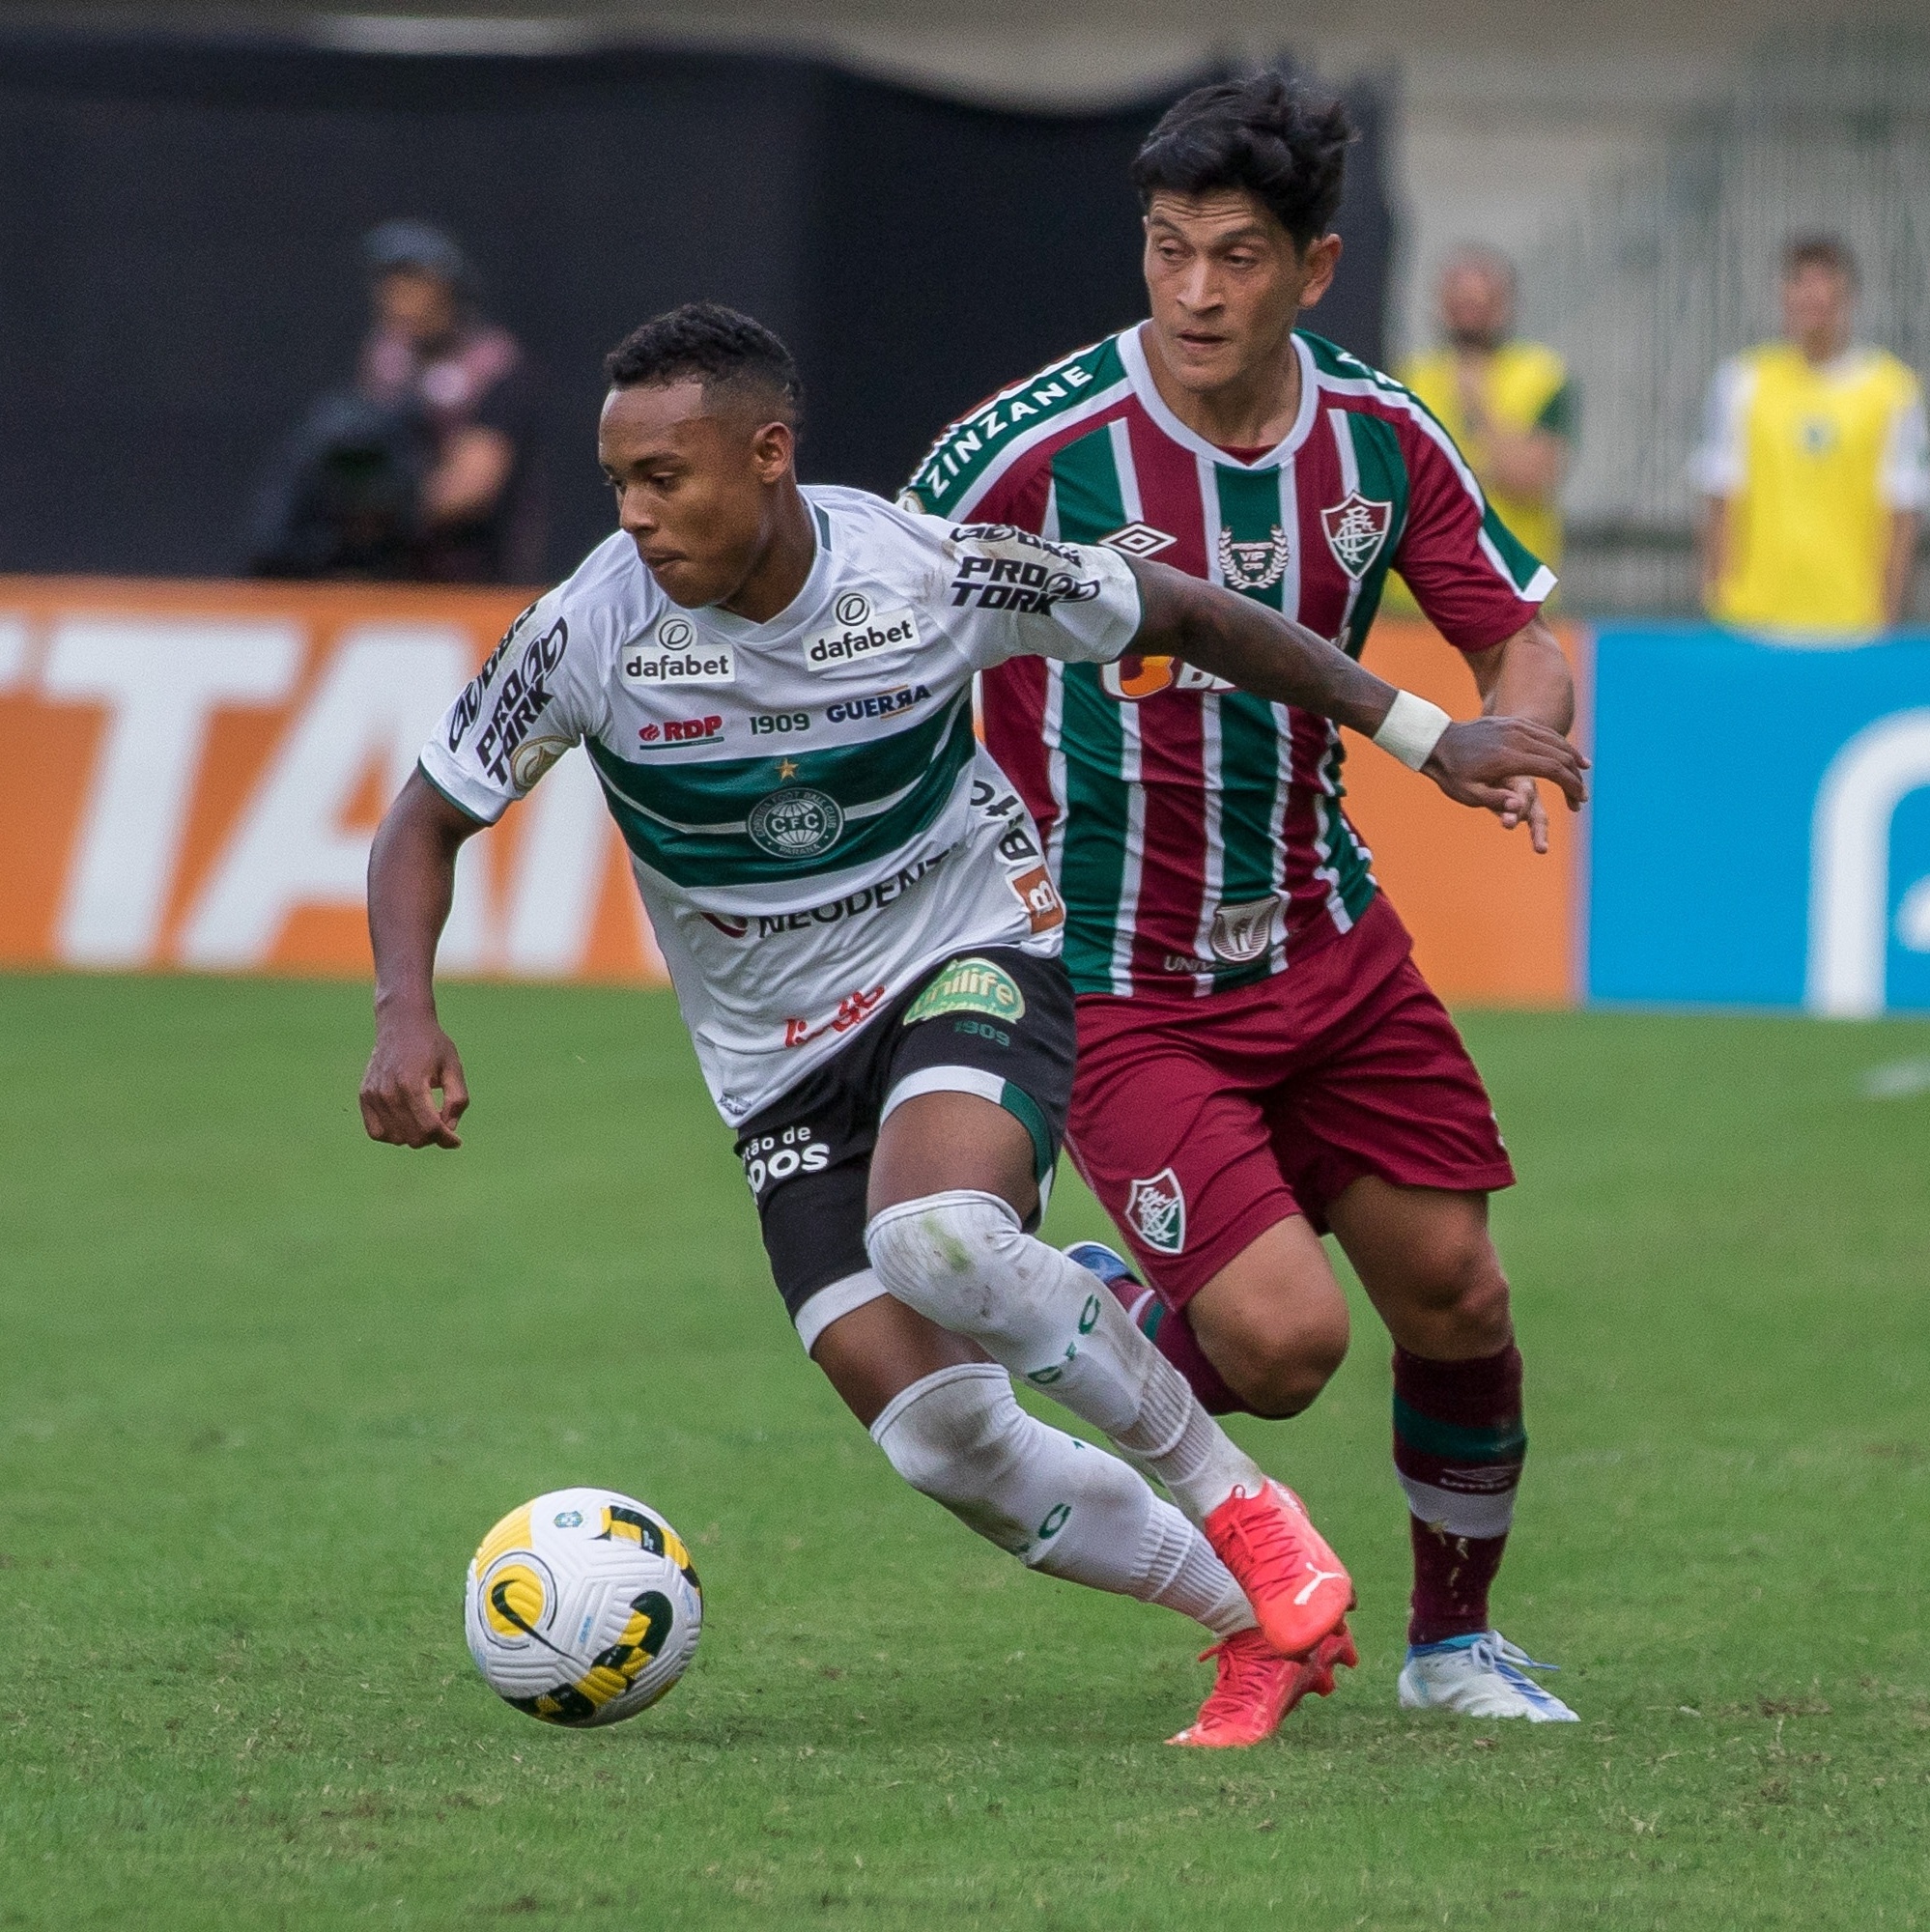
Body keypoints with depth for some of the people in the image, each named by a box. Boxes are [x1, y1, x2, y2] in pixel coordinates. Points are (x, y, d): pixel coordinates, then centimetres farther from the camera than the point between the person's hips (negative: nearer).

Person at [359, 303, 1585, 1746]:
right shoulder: (593, 632, -16)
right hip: (782, 1068, 3)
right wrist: (408, 1016, -21)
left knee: (933, 1237, -35)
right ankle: (1259, 1623, 9)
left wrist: (1423, 734, 2)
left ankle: (1236, 1503, -12)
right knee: (939, 1437, -13)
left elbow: (1181, 613, -1)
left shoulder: (934, 573, -18)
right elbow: (427, 824, -3)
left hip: (975, 959, -3)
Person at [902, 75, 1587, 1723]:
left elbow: (1522, 639, 7)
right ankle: (1106, 1318, 17)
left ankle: (1455, 1639, 30)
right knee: (1285, 1339, -18)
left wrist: (1515, 729, -17)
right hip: (1117, 985, -5)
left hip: (1328, 947, 5)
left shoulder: (1381, 440, -3)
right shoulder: (1037, 447, -17)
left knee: (1457, 1296, 5)